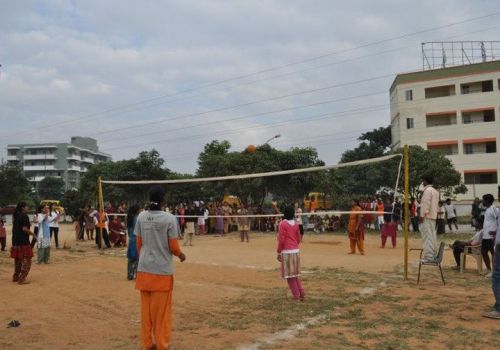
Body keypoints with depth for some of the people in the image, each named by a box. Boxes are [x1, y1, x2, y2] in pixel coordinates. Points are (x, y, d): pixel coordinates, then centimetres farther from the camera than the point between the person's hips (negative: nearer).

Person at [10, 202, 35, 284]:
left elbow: (14, 228, 17)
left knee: (18, 260, 19)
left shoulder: (16, 216, 13)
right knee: (26, 260, -3)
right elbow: (24, 228, -22)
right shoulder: (24, 216, -13)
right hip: (23, 242, -9)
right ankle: (21, 279, -6)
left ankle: (15, 277, 27)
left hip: (15, 241, 9)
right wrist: (32, 233, -7)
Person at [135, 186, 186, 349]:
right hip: (162, 271, -4)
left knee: (146, 308, 14)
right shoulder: (169, 218, -12)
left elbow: (139, 244, 5)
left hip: (144, 269, 4)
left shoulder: (141, 217, -1)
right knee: (162, 311, 6)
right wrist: (181, 255, 11)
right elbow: (173, 247, -10)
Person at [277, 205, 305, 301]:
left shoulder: (282, 224, -10)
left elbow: (281, 240, -12)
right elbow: (298, 239, 14)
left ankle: (296, 295, 3)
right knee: (296, 274, 16)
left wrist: (279, 252, -5)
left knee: (289, 275, 2)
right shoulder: (295, 224, 9)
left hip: (286, 252, -6)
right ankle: (301, 293, 12)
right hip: (296, 251, 6)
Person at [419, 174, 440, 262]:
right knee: (432, 236, 13)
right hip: (433, 215, 10)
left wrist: (422, 215, -18)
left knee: (427, 236, -10)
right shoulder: (435, 191, 18)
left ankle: (428, 256, -12)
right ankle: (433, 255, 17)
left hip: (427, 216, -10)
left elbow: (425, 203, -18)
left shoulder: (427, 190, -12)